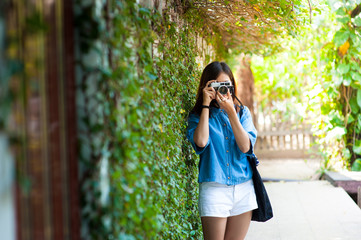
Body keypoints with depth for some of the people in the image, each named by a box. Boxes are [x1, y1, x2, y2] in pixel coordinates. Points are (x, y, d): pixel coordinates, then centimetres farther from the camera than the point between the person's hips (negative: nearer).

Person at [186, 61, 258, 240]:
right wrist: (206, 105, -11)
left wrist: (230, 111, -13)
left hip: (243, 188, 2)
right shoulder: (197, 115, 3)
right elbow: (201, 142, -18)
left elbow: (245, 147, -7)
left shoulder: (242, 112, 9)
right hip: (214, 189, -2)